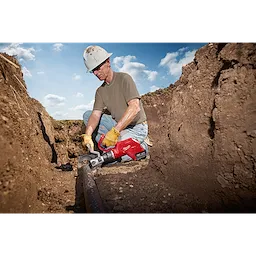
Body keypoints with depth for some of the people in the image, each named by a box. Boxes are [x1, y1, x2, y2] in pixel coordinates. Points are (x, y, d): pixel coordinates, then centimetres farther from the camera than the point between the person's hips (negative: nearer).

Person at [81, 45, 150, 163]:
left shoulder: (124, 78, -13)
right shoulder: (100, 91, 6)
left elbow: (135, 108, -27)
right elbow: (95, 115, -6)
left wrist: (114, 131, -34)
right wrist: (87, 135, -26)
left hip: (136, 127, -7)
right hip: (118, 126, 7)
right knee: (87, 114, -1)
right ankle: (108, 145, -7)